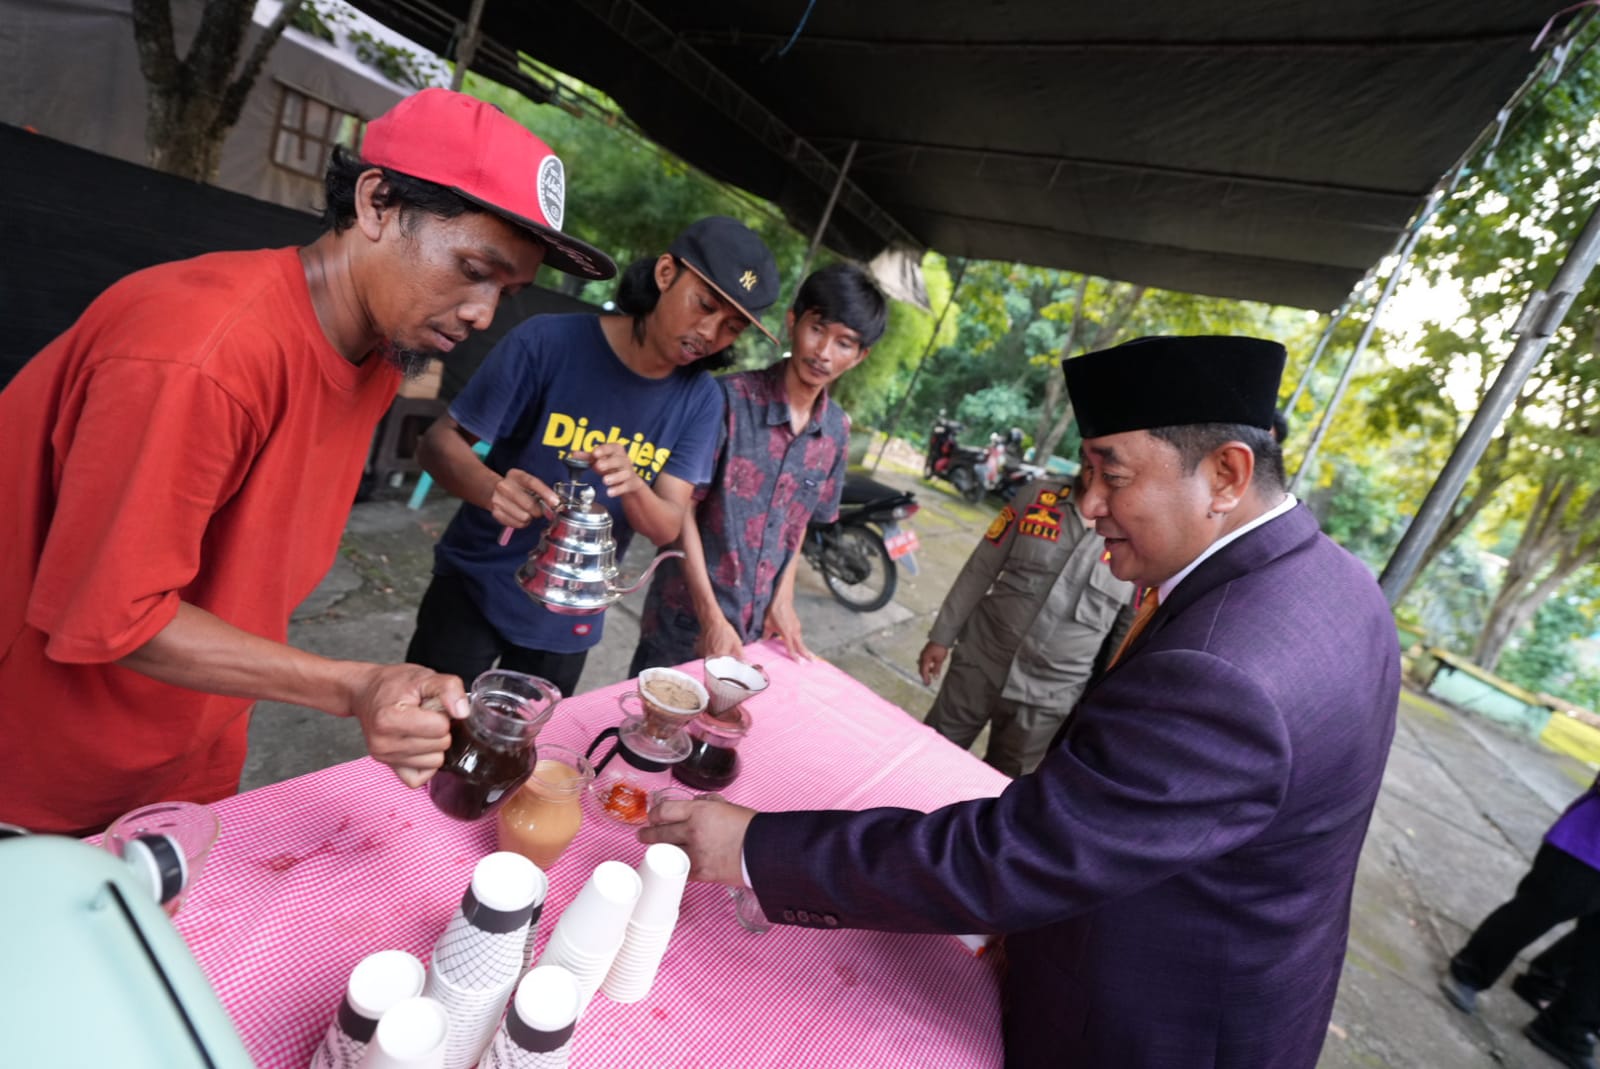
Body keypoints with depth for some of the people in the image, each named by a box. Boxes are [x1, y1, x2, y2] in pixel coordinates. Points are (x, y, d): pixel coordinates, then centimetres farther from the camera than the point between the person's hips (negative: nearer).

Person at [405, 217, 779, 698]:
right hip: (474, 587, -2)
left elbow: (667, 527, -10)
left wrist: (634, 487, -33)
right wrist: (492, 488, -37)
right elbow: (439, 441, -15)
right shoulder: (548, 341, -18)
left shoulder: (700, 400, -9)